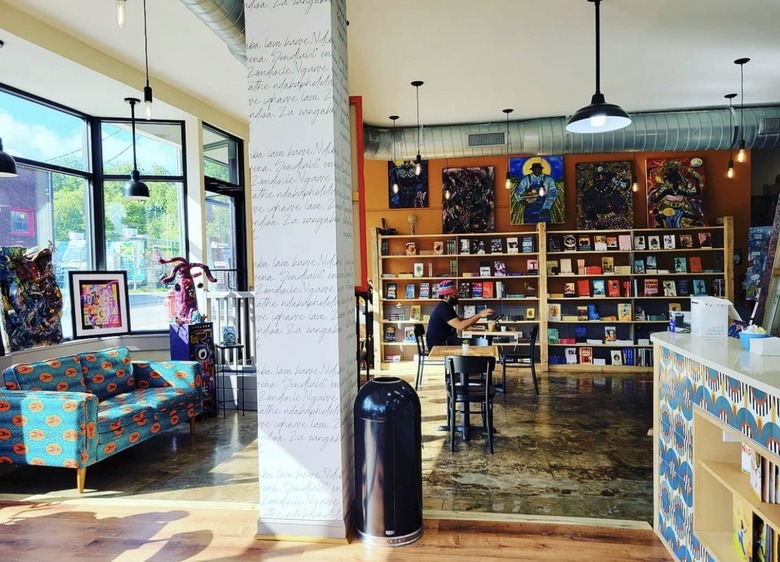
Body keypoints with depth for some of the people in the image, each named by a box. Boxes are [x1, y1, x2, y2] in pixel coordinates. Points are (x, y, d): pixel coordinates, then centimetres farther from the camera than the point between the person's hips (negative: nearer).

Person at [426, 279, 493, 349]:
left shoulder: (446, 307, 12)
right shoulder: (443, 308, -21)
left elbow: (460, 320, 15)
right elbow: (460, 326, -29)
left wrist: (478, 316, 4)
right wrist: (479, 315, -28)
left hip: (444, 342, 9)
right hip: (438, 346, -9)